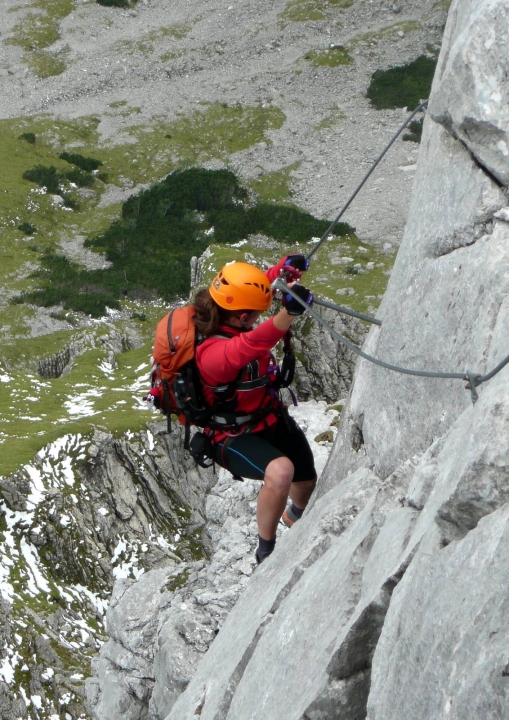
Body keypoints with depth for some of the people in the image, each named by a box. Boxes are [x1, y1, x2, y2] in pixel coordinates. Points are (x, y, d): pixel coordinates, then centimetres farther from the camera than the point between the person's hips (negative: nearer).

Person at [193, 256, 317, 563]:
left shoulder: (231, 321, -16)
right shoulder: (213, 352, -38)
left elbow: (266, 281, 1)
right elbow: (248, 347, -62)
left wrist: (287, 267, -22)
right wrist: (289, 313, -78)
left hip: (273, 419, 8)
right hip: (234, 437, -8)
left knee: (306, 480, 23)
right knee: (280, 471, -36)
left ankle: (297, 515, 61)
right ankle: (266, 551, -14)